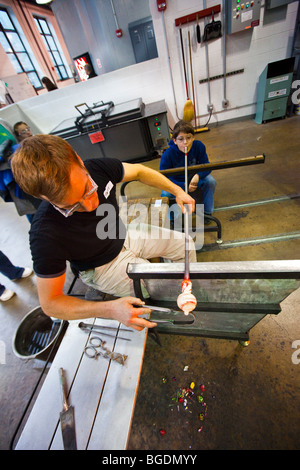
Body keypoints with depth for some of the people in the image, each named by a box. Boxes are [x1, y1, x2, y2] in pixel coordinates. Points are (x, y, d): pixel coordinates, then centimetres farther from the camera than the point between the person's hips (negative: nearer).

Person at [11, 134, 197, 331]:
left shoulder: (98, 168, -23)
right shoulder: (46, 235, -34)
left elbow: (138, 170, -3)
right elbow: (50, 303, -22)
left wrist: (177, 191, -8)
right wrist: (110, 309, -37)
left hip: (125, 236, 6)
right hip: (104, 267, -5)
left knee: (185, 244, 10)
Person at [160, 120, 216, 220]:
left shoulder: (199, 146, -18)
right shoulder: (167, 155, -26)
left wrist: (198, 175, -39)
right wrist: (184, 186, -36)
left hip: (194, 179, 2)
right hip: (176, 182, -2)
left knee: (211, 181, -24)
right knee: (166, 194, -32)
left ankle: (207, 212, -1)